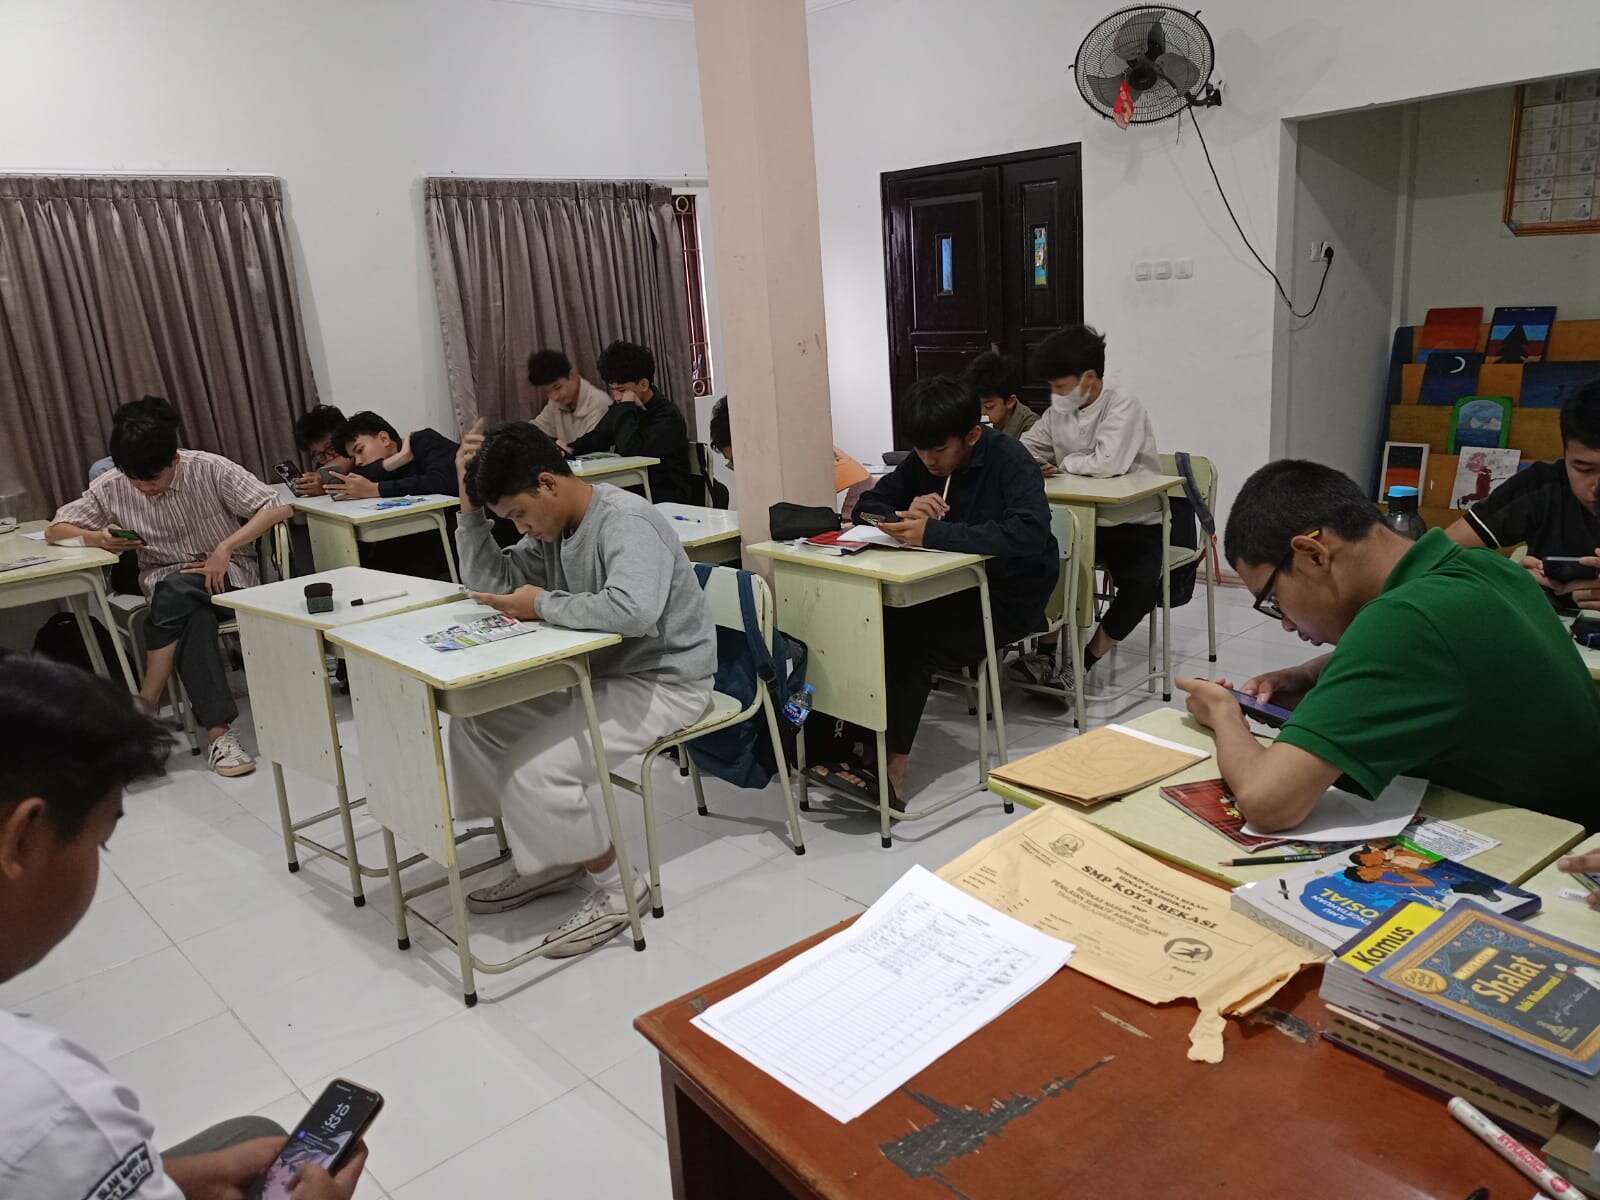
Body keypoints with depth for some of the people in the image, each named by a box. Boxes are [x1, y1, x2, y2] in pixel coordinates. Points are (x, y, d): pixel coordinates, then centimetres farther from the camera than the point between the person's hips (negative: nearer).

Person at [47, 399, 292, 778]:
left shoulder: (209, 469, -13)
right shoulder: (112, 488, -3)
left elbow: (281, 508, -16)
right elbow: (55, 529, 8)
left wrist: (225, 548, -26)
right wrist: (95, 538, -15)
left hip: (226, 572, -2)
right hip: (163, 578, 2)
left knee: (176, 591, -37)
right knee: (193, 620, -35)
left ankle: (145, 704, -26)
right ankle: (219, 733, -41)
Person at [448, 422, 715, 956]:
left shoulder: (625, 521, -23)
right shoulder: (551, 527, 5)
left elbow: (632, 610, -41)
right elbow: (490, 581, 9)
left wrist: (542, 605, -26)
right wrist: (470, 501, -3)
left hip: (664, 681, -10)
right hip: (598, 672, 10)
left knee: (536, 768, -24)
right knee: (472, 724, 5)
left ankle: (617, 887, -1)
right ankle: (552, 858, 17)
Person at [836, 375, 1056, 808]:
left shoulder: (1009, 460, -16)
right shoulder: (922, 462, 4)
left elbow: (1029, 534, -33)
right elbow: (865, 507, 9)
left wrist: (933, 533, -38)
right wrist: (905, 515, -15)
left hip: (1008, 598, -6)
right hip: (953, 589, 6)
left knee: (910, 642, -27)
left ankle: (891, 772, -21)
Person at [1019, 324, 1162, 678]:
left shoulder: (1124, 408, -19)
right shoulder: (1060, 410, 2)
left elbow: (1107, 464, -35)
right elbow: (1026, 450, 11)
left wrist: (1064, 464, -17)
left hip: (1134, 524, -6)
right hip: (1082, 521, 6)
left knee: (1142, 584, -30)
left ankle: (1091, 653, -7)